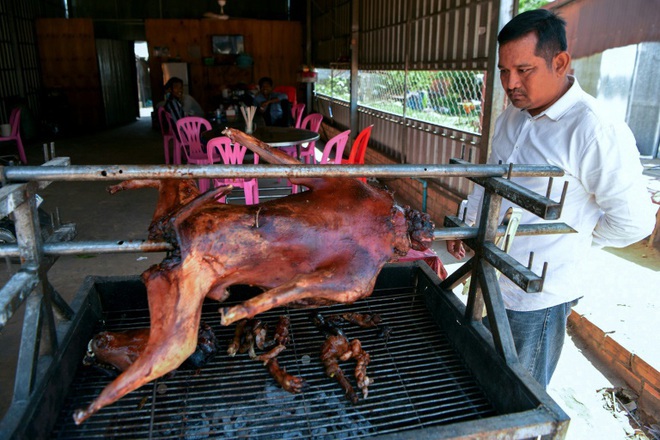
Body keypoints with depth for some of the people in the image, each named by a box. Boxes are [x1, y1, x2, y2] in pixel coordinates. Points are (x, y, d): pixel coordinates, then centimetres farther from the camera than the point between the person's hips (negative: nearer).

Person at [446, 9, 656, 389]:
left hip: (538, 298, -7)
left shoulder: (596, 131, -22)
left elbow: (633, 222, -16)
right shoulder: (512, 117, 4)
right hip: (495, 281, 8)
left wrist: (570, 242, -3)